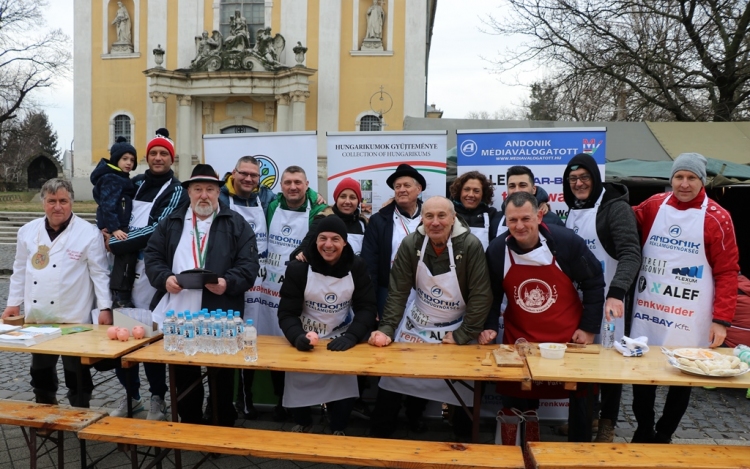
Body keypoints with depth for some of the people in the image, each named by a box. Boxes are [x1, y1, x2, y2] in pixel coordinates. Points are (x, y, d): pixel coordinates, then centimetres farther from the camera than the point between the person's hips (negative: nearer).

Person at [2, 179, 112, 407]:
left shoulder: (89, 233, -7)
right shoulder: (28, 231, 6)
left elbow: (99, 273, -7)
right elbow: (20, 270, 13)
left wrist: (105, 308, -10)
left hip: (73, 317, -4)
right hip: (37, 316, 5)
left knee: (76, 373, 5)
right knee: (40, 371, 17)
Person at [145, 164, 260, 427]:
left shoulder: (236, 224, 3)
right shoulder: (171, 223, 13)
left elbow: (249, 264, -3)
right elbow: (153, 256, 10)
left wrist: (228, 283, -20)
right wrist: (164, 278, -9)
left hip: (220, 317, -3)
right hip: (178, 316, 3)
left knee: (222, 378, 8)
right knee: (184, 379, 15)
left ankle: (225, 428, 25)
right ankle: (189, 426, 32)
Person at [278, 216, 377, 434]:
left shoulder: (356, 267, -8)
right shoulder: (298, 268, -12)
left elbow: (366, 308, -8)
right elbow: (287, 312, -12)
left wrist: (351, 337, -25)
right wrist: (297, 337, -33)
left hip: (342, 341, 1)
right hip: (305, 342, 0)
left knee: (344, 384, -13)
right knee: (298, 383, -6)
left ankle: (338, 431, 18)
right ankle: (303, 425, 29)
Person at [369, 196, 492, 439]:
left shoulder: (470, 246, -21)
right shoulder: (411, 244, -15)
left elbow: (481, 295, -18)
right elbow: (398, 291, -13)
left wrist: (463, 335, -19)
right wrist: (387, 329, -22)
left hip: (456, 330, -1)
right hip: (417, 325, 2)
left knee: (463, 384, 2)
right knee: (395, 375, 1)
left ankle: (463, 434, 30)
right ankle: (380, 434, 22)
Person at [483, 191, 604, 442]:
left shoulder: (566, 242, -15)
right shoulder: (496, 250, -9)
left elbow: (594, 283, -4)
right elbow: (492, 295, 4)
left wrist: (589, 327, -5)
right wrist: (489, 327, -7)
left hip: (569, 337, -1)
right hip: (519, 339, 1)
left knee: (580, 398, 13)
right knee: (516, 402, 7)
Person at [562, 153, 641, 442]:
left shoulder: (615, 207, -13)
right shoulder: (573, 208, 8)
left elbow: (631, 254, -25)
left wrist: (616, 293, -38)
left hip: (607, 298, -6)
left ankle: (607, 424, 22)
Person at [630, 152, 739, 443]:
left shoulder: (717, 218, -5)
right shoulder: (653, 206, 4)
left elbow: (727, 272, -6)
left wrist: (722, 319, -11)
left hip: (689, 318, -2)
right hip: (647, 311, 3)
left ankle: (664, 436, 29)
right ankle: (644, 432, 29)